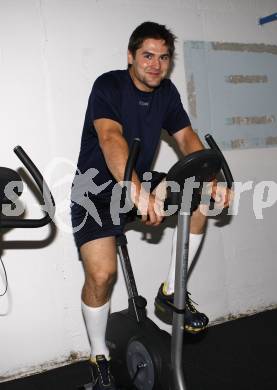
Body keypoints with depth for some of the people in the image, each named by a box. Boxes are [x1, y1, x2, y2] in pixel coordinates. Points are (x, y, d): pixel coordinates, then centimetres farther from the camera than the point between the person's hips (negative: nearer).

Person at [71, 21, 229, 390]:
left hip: (140, 180, 6)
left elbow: (187, 138, -2)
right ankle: (99, 357, 7)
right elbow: (111, 138, -33)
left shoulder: (167, 92, 4)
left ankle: (171, 293, -3)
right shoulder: (109, 86, -16)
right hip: (97, 187, -5)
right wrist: (137, 192, -49)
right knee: (101, 273, -19)